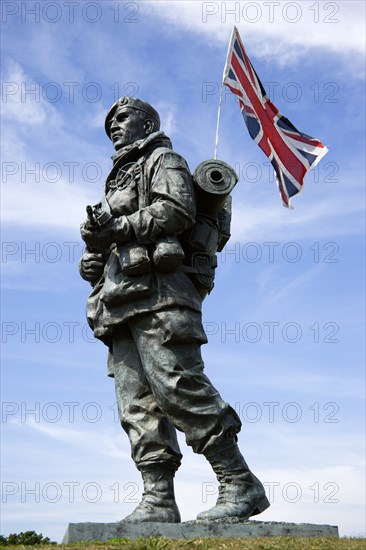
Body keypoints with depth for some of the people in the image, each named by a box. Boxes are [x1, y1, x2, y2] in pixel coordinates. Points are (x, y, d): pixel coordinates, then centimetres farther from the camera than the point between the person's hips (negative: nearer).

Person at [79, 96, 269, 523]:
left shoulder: (163, 160, 12)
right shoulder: (119, 178, 35)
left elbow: (178, 210, -8)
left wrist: (119, 227, -10)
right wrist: (96, 241, 6)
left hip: (156, 287, -9)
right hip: (122, 301, 9)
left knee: (175, 384, -20)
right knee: (137, 402, -3)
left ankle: (241, 485, -17)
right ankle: (158, 501, -7)